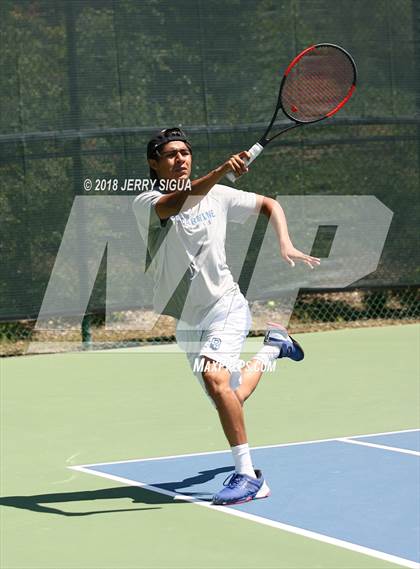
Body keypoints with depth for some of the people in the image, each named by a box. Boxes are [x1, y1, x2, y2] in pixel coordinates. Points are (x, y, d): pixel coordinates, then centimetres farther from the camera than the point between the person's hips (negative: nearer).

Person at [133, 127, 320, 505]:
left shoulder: (217, 195, -2)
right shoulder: (146, 203, -10)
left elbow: (269, 205, 13)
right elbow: (176, 203, -33)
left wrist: (286, 245, -5)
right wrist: (220, 171, -48)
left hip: (225, 304, -2)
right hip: (186, 318, 2)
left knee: (214, 376, -29)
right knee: (229, 397, 14)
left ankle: (248, 476, -27)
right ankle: (273, 347, 48)